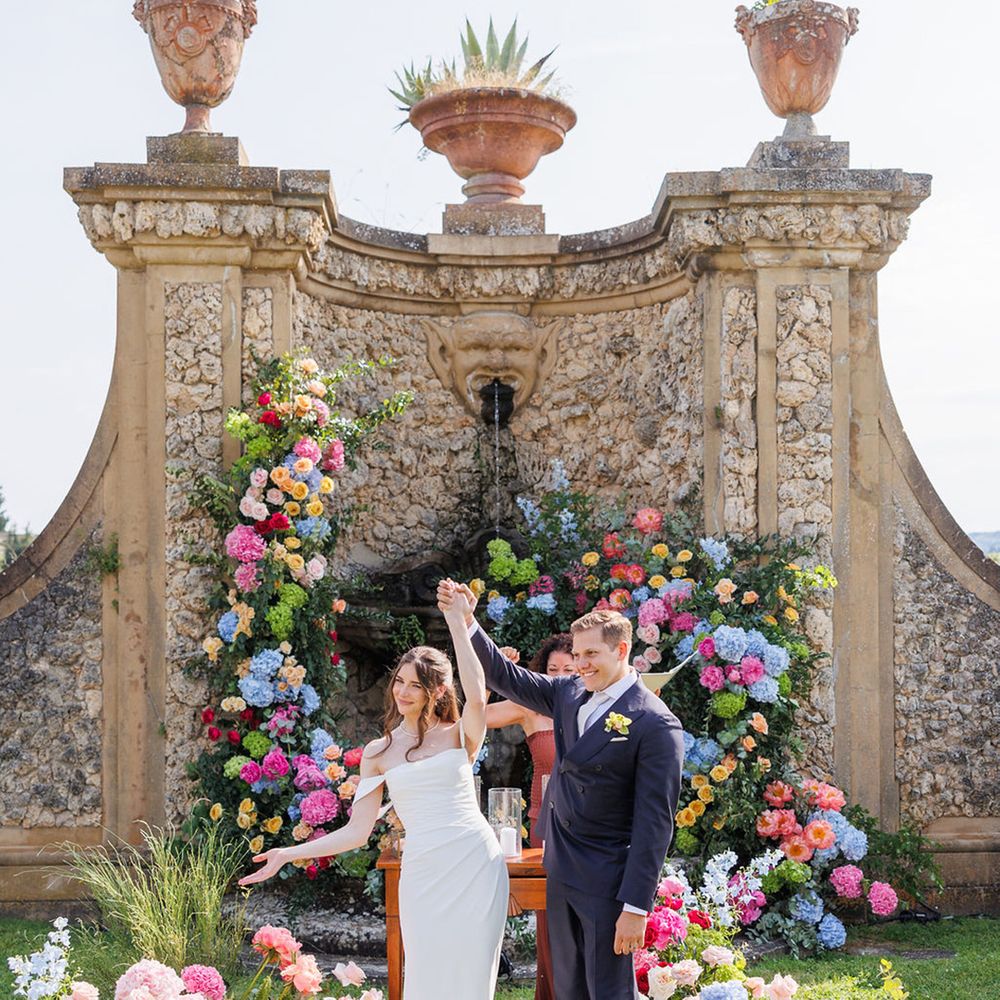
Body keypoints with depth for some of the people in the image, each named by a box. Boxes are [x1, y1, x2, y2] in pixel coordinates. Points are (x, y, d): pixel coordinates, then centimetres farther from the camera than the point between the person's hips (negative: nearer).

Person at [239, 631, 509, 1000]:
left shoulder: (459, 735, 6)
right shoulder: (379, 752, 10)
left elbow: (477, 698, -17)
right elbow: (357, 831, 7)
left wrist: (459, 623, -17)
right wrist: (288, 854, -1)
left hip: (477, 863, -1)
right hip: (424, 873, 1)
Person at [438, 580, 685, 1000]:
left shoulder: (655, 724, -17)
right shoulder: (569, 693, 5)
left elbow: (655, 822, -18)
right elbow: (504, 675, 13)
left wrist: (636, 906, -19)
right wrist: (464, 621, -3)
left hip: (608, 882, -7)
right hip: (561, 872, 7)